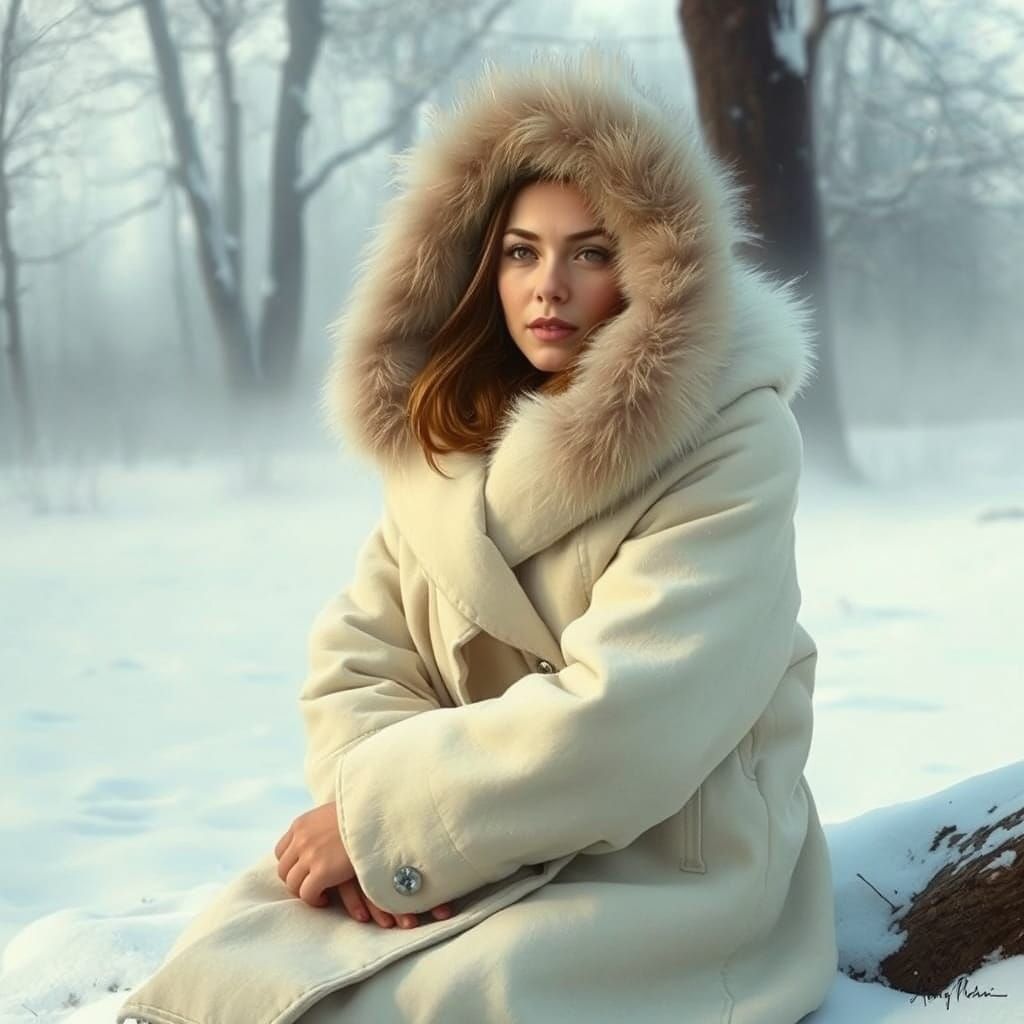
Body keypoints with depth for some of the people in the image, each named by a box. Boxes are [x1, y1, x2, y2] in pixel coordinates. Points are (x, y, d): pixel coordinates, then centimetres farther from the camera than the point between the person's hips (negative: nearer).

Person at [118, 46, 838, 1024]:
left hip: (666, 869, -5)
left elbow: (628, 719, -22)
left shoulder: (733, 441, -14)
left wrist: (385, 819, -19)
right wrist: (383, 828, -19)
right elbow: (358, 657, 1)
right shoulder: (442, 428, 7)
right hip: (487, 853, 5)